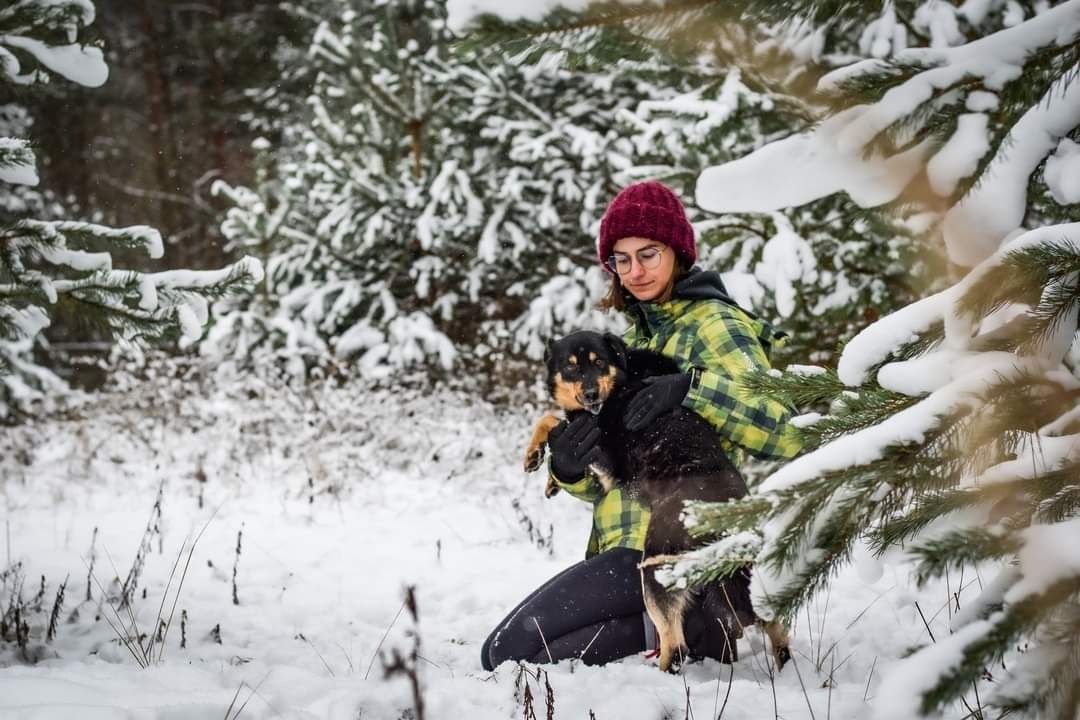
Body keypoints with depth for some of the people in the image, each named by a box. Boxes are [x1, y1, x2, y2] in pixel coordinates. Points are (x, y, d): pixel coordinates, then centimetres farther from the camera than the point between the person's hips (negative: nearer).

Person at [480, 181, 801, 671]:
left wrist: (692, 385, -32)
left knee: (512, 650, -22)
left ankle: (679, 626, -8)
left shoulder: (715, 325, -5)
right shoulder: (639, 335, 21)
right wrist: (571, 469, -6)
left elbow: (787, 432, -22)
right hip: (629, 545, 9)